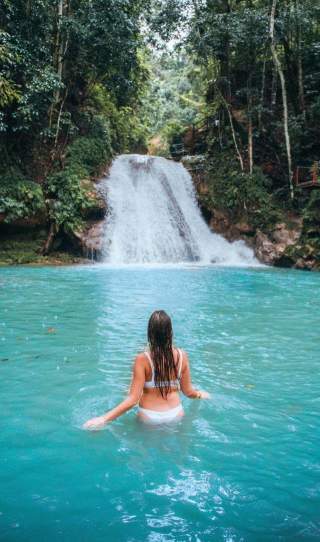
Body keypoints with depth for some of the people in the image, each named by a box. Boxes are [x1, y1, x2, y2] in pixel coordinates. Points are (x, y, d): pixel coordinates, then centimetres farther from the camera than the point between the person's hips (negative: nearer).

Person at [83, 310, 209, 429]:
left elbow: (133, 399, -20)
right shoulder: (181, 356, -10)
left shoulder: (142, 360, -19)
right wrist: (200, 394, 25)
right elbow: (188, 391, 2)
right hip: (175, 414, 3)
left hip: (149, 417, -2)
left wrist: (104, 418, -18)